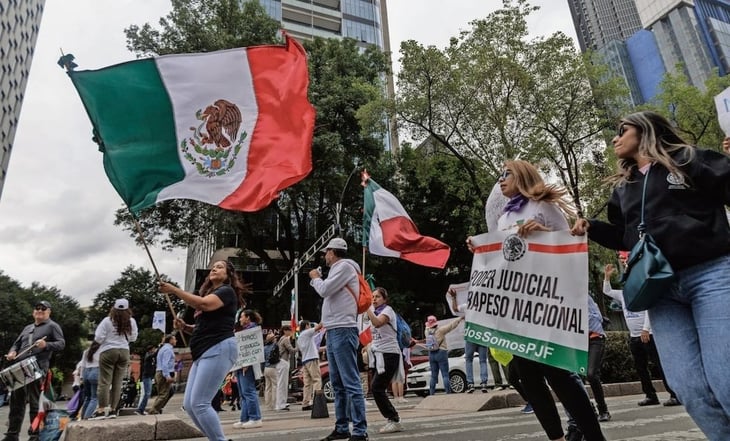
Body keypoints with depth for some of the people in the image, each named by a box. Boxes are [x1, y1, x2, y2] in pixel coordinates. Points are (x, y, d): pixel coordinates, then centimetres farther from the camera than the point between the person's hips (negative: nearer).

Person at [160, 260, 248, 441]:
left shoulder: (227, 291, -1)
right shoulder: (209, 293, 26)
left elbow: (204, 304, -21)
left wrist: (174, 290, -16)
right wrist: (185, 327, 11)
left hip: (218, 349, -10)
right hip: (204, 353, 10)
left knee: (199, 403, -14)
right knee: (189, 405, 7)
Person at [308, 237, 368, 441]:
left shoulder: (345, 266, -7)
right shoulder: (338, 269, 21)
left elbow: (324, 290, -14)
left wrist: (316, 278, 3)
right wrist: (316, 280, 20)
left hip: (343, 331, -10)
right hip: (333, 332, 10)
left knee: (351, 383, -10)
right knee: (338, 385, 13)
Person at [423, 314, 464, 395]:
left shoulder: (427, 331, 0)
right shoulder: (440, 330, -11)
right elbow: (451, 325, -8)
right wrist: (461, 318, -1)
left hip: (431, 355, 5)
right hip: (441, 353, -5)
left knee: (433, 376, 12)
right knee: (445, 375, -2)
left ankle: (431, 393, 12)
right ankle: (448, 392, -5)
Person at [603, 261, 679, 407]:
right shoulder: (622, 294, 12)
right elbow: (607, 291, 21)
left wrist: (645, 329, -23)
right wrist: (607, 276, 9)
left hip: (648, 335, -7)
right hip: (634, 337, 7)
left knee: (661, 366, -7)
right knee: (640, 368, 10)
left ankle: (675, 395, -2)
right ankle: (651, 396, 18)